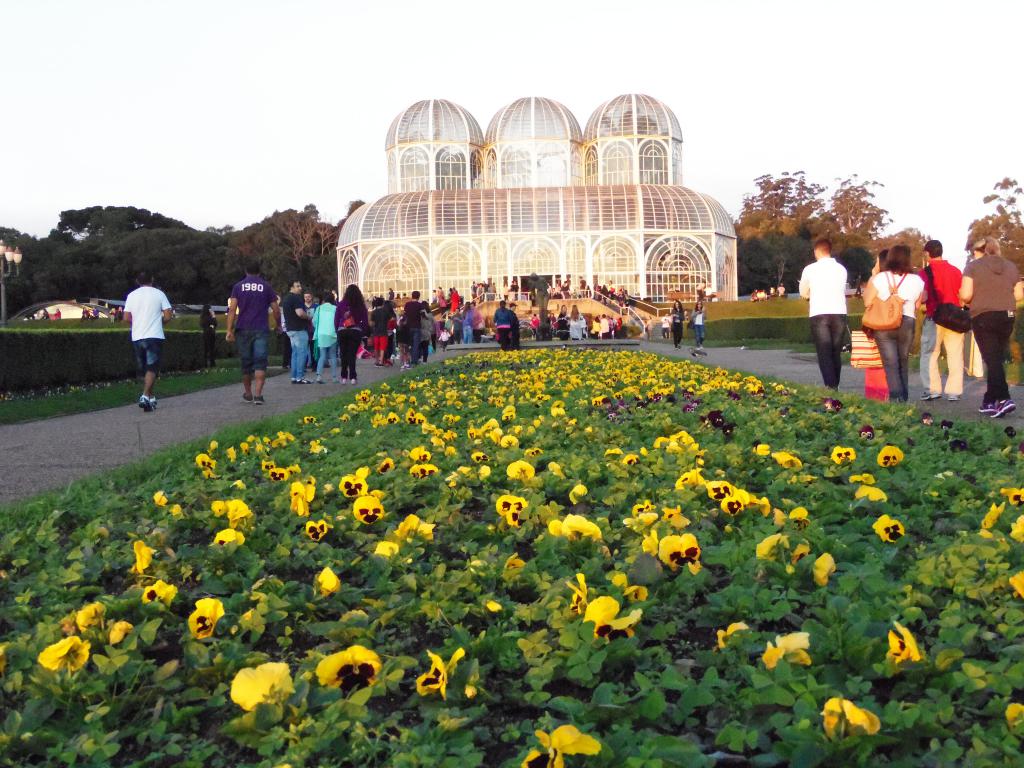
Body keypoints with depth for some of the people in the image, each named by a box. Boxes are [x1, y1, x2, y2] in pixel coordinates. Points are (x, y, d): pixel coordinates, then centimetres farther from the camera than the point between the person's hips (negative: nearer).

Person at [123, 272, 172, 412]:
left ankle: (151, 398, 22)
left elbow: (126, 318, 2)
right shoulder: (159, 294, 0)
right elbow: (168, 315, -3)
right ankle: (145, 396, -24)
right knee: (152, 369, -6)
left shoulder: (132, 295, 6)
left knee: (143, 369, 15)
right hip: (154, 336, -3)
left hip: (137, 337, 3)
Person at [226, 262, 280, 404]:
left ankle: (248, 393, 23)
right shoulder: (266, 286, 5)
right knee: (260, 362, -6)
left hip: (243, 329, 2)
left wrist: (229, 330, -6)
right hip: (261, 329, -1)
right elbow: (276, 309, 3)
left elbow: (232, 309, -4)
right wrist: (277, 324, 20)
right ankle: (258, 394, -19)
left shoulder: (238, 286, 6)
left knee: (246, 362, 12)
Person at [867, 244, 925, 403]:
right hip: (907, 324, 2)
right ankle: (904, 397, 15)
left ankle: (896, 396, -13)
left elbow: (867, 302, -4)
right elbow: (918, 305, 7)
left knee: (890, 363, -1)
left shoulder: (879, 278, -8)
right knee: (903, 362, 15)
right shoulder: (917, 281, 0)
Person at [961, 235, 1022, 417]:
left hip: (983, 317, -4)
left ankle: (1004, 399, -18)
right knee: (997, 358, 13)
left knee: (992, 360, -5)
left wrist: (964, 299, 10)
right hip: (1007, 317, 4)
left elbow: (965, 295, -12)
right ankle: (990, 401, 19)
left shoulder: (973, 266, -3)